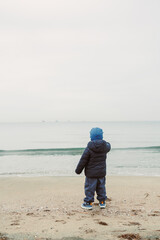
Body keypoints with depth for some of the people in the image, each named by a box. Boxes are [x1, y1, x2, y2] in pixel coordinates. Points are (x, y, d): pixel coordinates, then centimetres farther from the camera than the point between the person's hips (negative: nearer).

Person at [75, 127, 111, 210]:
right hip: (101, 173, 5)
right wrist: (106, 143, 41)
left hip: (91, 173, -5)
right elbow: (108, 146, 21)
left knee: (89, 188, 6)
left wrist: (78, 170, -2)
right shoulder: (105, 146, -5)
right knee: (101, 187, 17)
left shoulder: (88, 149, -17)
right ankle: (102, 202, 25)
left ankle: (88, 203, 11)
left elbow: (83, 161, -13)